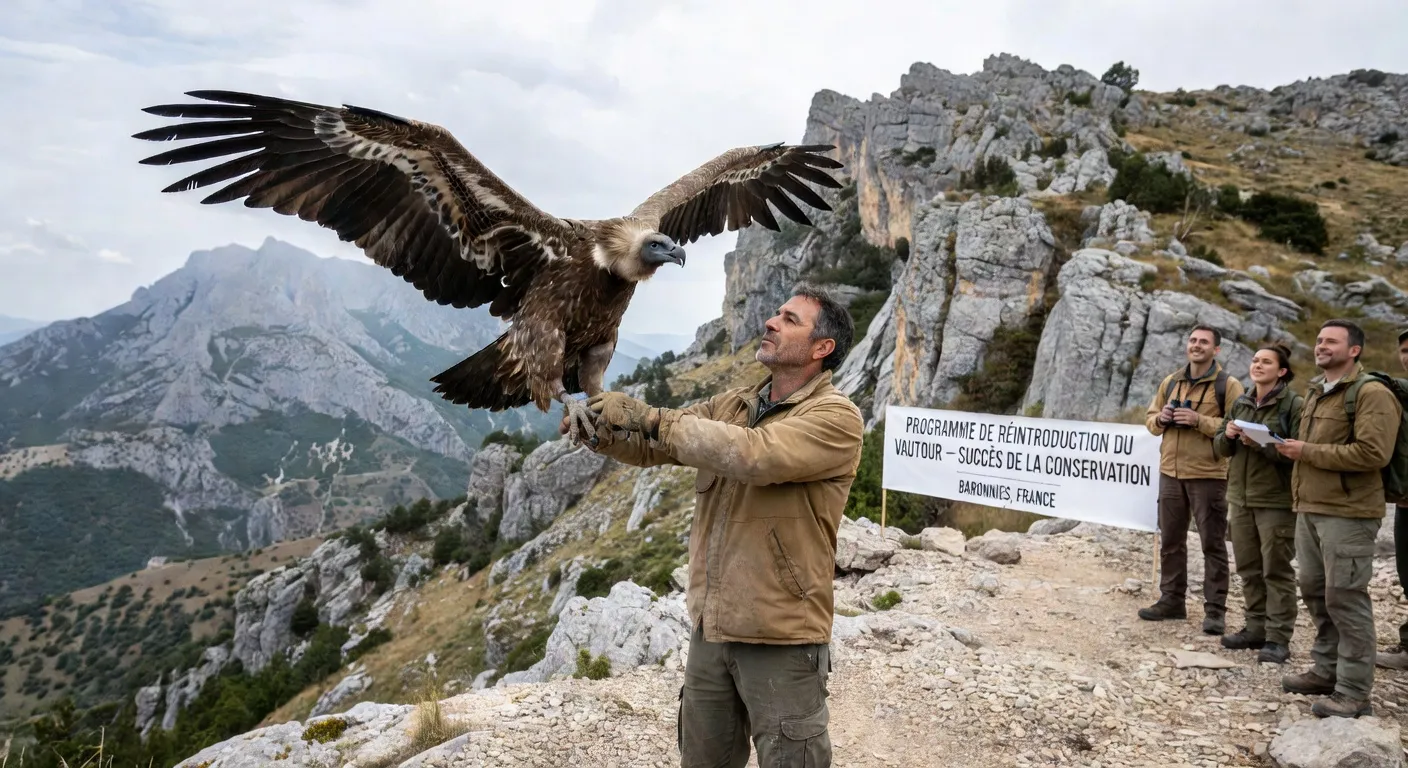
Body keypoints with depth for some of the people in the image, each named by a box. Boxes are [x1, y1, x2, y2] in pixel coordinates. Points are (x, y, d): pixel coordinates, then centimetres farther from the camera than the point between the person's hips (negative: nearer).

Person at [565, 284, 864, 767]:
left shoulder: (836, 417, -13)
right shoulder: (730, 405, 9)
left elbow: (753, 455, -28)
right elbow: (651, 445, 6)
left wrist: (649, 416, -24)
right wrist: (603, 433, -16)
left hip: (781, 637, -6)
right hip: (710, 627, 7)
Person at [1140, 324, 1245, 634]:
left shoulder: (1228, 385, -4)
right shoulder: (1170, 382, 13)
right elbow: (1150, 420, 18)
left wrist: (1199, 420, -21)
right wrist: (1161, 418, -4)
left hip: (1208, 475, -5)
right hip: (1170, 472, 6)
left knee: (1213, 544, 1)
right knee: (1170, 540, 11)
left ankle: (1215, 610, 7)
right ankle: (1171, 600, 22)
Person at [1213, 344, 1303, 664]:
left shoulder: (1295, 405, -8)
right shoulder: (1240, 404, 11)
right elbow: (1219, 448, 14)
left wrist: (1260, 443, -23)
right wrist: (1227, 436, -7)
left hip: (1276, 500, -6)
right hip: (1240, 497, 7)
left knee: (1276, 570, -2)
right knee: (1248, 568, 12)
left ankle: (1278, 638, 4)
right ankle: (1256, 628, 22)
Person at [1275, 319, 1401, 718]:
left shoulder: (1372, 394, -10)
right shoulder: (1316, 392, 19)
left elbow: (1373, 453, -21)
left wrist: (1308, 452, -17)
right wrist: (1291, 448, 9)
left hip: (1347, 512, -9)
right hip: (1309, 508, 9)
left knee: (1345, 599, -6)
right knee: (1315, 592, 14)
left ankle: (1354, 693, 2)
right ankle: (1326, 671, 27)